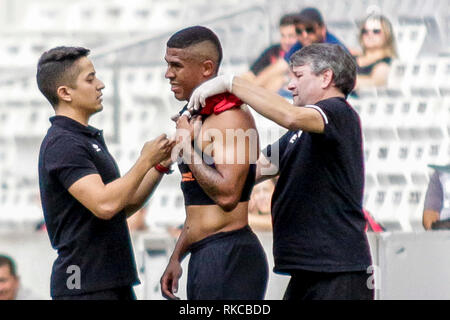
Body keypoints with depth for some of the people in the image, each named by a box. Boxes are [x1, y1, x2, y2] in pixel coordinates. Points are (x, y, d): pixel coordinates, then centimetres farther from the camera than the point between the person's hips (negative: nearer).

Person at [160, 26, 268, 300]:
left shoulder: (232, 118, -13)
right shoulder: (198, 118, 18)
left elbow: (227, 194, -23)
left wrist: (187, 145, -16)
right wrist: (176, 258, 23)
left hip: (229, 258, -10)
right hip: (204, 258, 10)